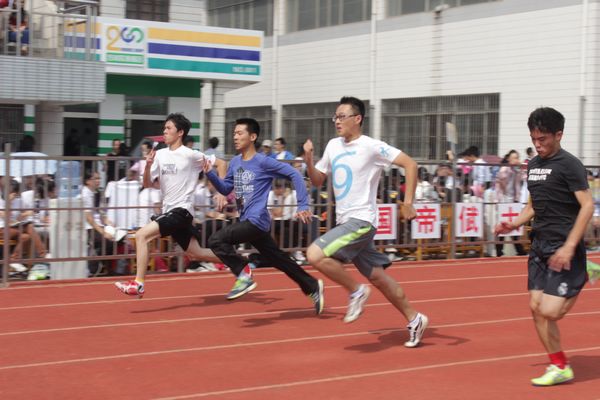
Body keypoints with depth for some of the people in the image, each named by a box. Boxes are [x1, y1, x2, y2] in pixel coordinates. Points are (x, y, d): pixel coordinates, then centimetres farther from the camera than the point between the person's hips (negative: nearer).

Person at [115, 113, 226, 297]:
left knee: (142, 235, -20)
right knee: (195, 253, 14)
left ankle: (138, 284, -18)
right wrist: (148, 165, -12)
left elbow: (221, 163, -2)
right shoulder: (160, 154, 8)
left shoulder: (191, 155, -9)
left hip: (181, 210, -7)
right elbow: (147, 184, 7)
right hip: (169, 211, 7)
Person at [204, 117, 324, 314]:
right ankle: (312, 287, 26)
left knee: (216, 240, -17)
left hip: (256, 221, -8)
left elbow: (294, 175, -12)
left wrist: (303, 206, -16)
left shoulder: (263, 162, -12)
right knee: (279, 260, 15)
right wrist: (209, 173, 0)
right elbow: (225, 189, 18)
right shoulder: (235, 163, 11)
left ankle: (244, 274, -8)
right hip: (247, 221, 8)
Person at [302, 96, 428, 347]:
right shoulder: (333, 146, 10)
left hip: (361, 221, -8)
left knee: (315, 255, -22)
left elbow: (410, 164, -12)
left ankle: (356, 291, -4)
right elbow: (317, 181, 17)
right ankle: (414, 320, 24)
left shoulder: (371, 147, -11)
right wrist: (308, 160, -2)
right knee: (377, 278, 12)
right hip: (346, 222, 8)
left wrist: (408, 202, -17)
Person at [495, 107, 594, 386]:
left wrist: (569, 247, -22)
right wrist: (514, 223, 3)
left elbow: (587, 206, -15)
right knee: (536, 307, 3)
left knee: (549, 311, -16)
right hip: (540, 245, 8)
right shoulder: (533, 165, 11)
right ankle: (558, 366, 13)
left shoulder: (569, 164, -11)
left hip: (564, 250, -7)